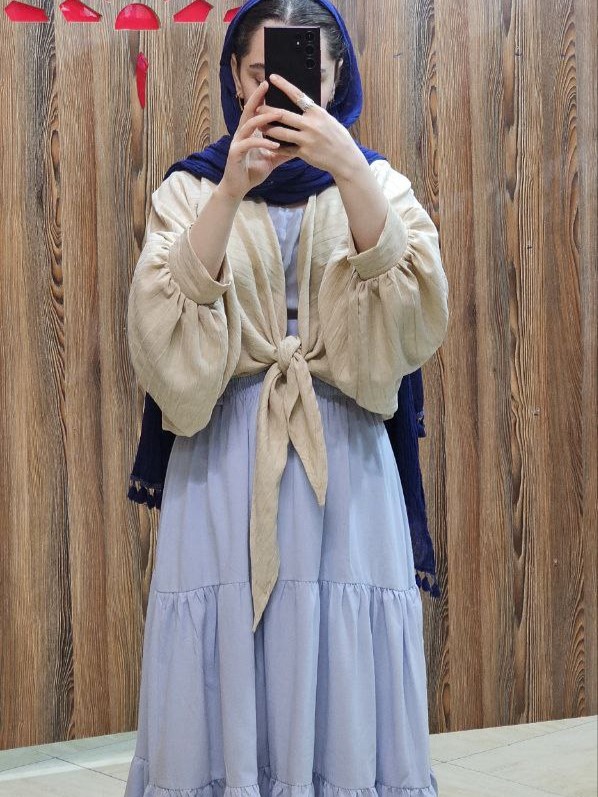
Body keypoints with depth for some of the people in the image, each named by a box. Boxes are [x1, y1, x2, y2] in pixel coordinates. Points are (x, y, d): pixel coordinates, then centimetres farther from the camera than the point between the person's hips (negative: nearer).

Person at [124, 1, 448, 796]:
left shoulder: (374, 183, 9)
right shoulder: (191, 188, 7)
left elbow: (416, 318, -10)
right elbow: (164, 327, -11)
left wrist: (350, 172, -21)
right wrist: (230, 190, -21)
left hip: (345, 462, 1)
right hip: (225, 462, 0)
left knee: (344, 687, 0)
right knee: (227, 687, -1)